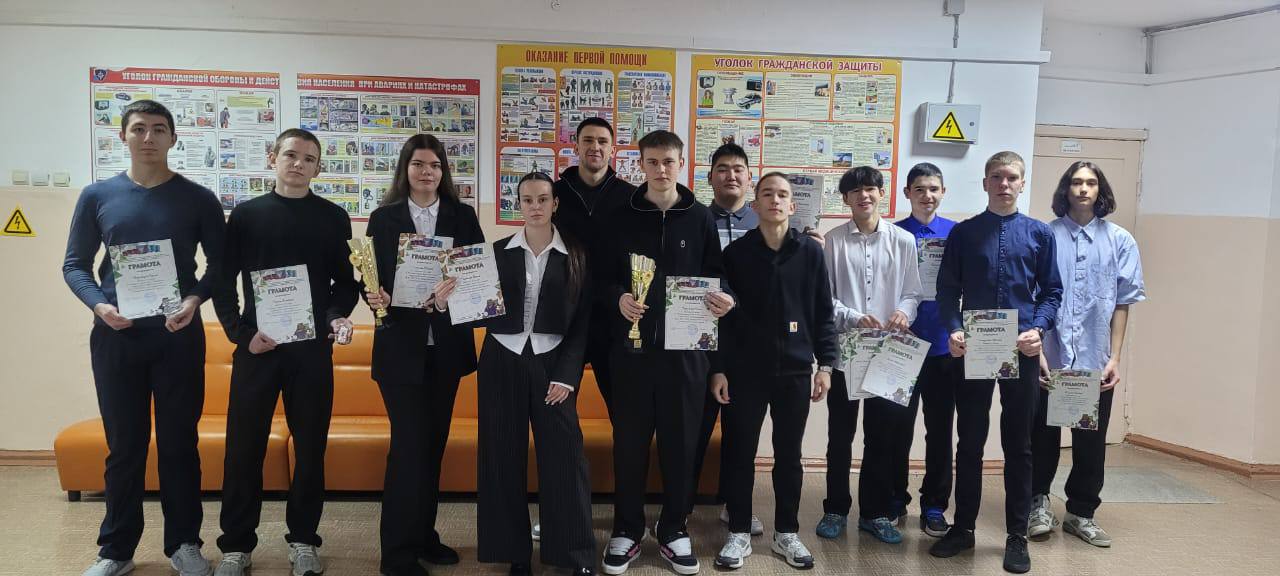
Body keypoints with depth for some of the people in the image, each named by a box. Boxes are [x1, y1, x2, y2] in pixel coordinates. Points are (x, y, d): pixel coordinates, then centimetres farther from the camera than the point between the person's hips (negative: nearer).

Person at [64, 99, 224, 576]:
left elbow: (220, 262, 4)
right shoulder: (97, 196, 5)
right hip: (115, 335, 1)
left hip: (179, 335, -1)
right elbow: (74, 264, 7)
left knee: (179, 443, 6)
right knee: (124, 446, 8)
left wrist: (195, 298, -14)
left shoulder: (198, 199, 2)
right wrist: (99, 304, -11)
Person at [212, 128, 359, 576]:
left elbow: (346, 281, 10)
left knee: (311, 445, 6)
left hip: (313, 346, 1)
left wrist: (336, 317, -9)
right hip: (256, 345, 0)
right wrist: (241, 334, -6)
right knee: (244, 446, 4)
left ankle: (303, 540, 20)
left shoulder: (334, 218, 6)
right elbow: (223, 281, 5)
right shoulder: (246, 214, 5)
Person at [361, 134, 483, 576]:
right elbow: (371, 278, 2)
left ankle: (423, 535, 26)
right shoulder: (383, 217, 3)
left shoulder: (462, 216, 7)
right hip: (401, 345, -3)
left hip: (446, 345, 3)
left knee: (433, 442, 11)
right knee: (409, 444, -6)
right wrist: (375, 297, -19)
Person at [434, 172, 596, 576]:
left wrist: (567, 375, -8)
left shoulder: (576, 255, 2)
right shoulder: (499, 251, 5)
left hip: (552, 364, -1)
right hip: (502, 361, 2)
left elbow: (583, 322, -1)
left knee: (564, 455, -3)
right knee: (504, 456, 4)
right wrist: (447, 302, -16)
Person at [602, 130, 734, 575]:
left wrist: (724, 299, -13)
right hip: (633, 345, 0)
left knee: (680, 442, 8)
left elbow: (715, 275, 8)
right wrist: (618, 297, -15)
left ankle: (673, 530, 23)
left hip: (685, 346, 0)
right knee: (629, 441, 7)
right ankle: (627, 531, 22)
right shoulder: (622, 217, 5)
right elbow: (602, 275, 5)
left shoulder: (700, 218, 5)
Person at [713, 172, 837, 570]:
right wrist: (718, 368, -4)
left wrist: (825, 363, -1)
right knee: (739, 454, 6)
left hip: (795, 371, 1)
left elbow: (823, 313, 5)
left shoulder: (810, 252, 3)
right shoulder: (736, 253, 0)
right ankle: (739, 533, 20)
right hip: (744, 371, -1)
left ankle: (787, 533, 24)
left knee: (789, 455, 10)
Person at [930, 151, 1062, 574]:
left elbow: (1052, 291, 5)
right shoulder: (962, 233, 5)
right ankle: (963, 527, 22)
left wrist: (1038, 329, -12)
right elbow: (947, 291, 3)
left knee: (1018, 445, 8)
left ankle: (1017, 536, 19)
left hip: (1022, 351, 0)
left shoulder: (1040, 234, 5)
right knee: (969, 443, 9)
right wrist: (954, 329, -14)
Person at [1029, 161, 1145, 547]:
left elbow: (1122, 303, 3)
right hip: (1049, 356, -1)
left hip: (1095, 360, 2)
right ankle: (1039, 500, 28)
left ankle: (1081, 513, 25)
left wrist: (1114, 358, -2)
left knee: (1091, 440, 9)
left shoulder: (1120, 241, 2)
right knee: (1043, 433, 9)